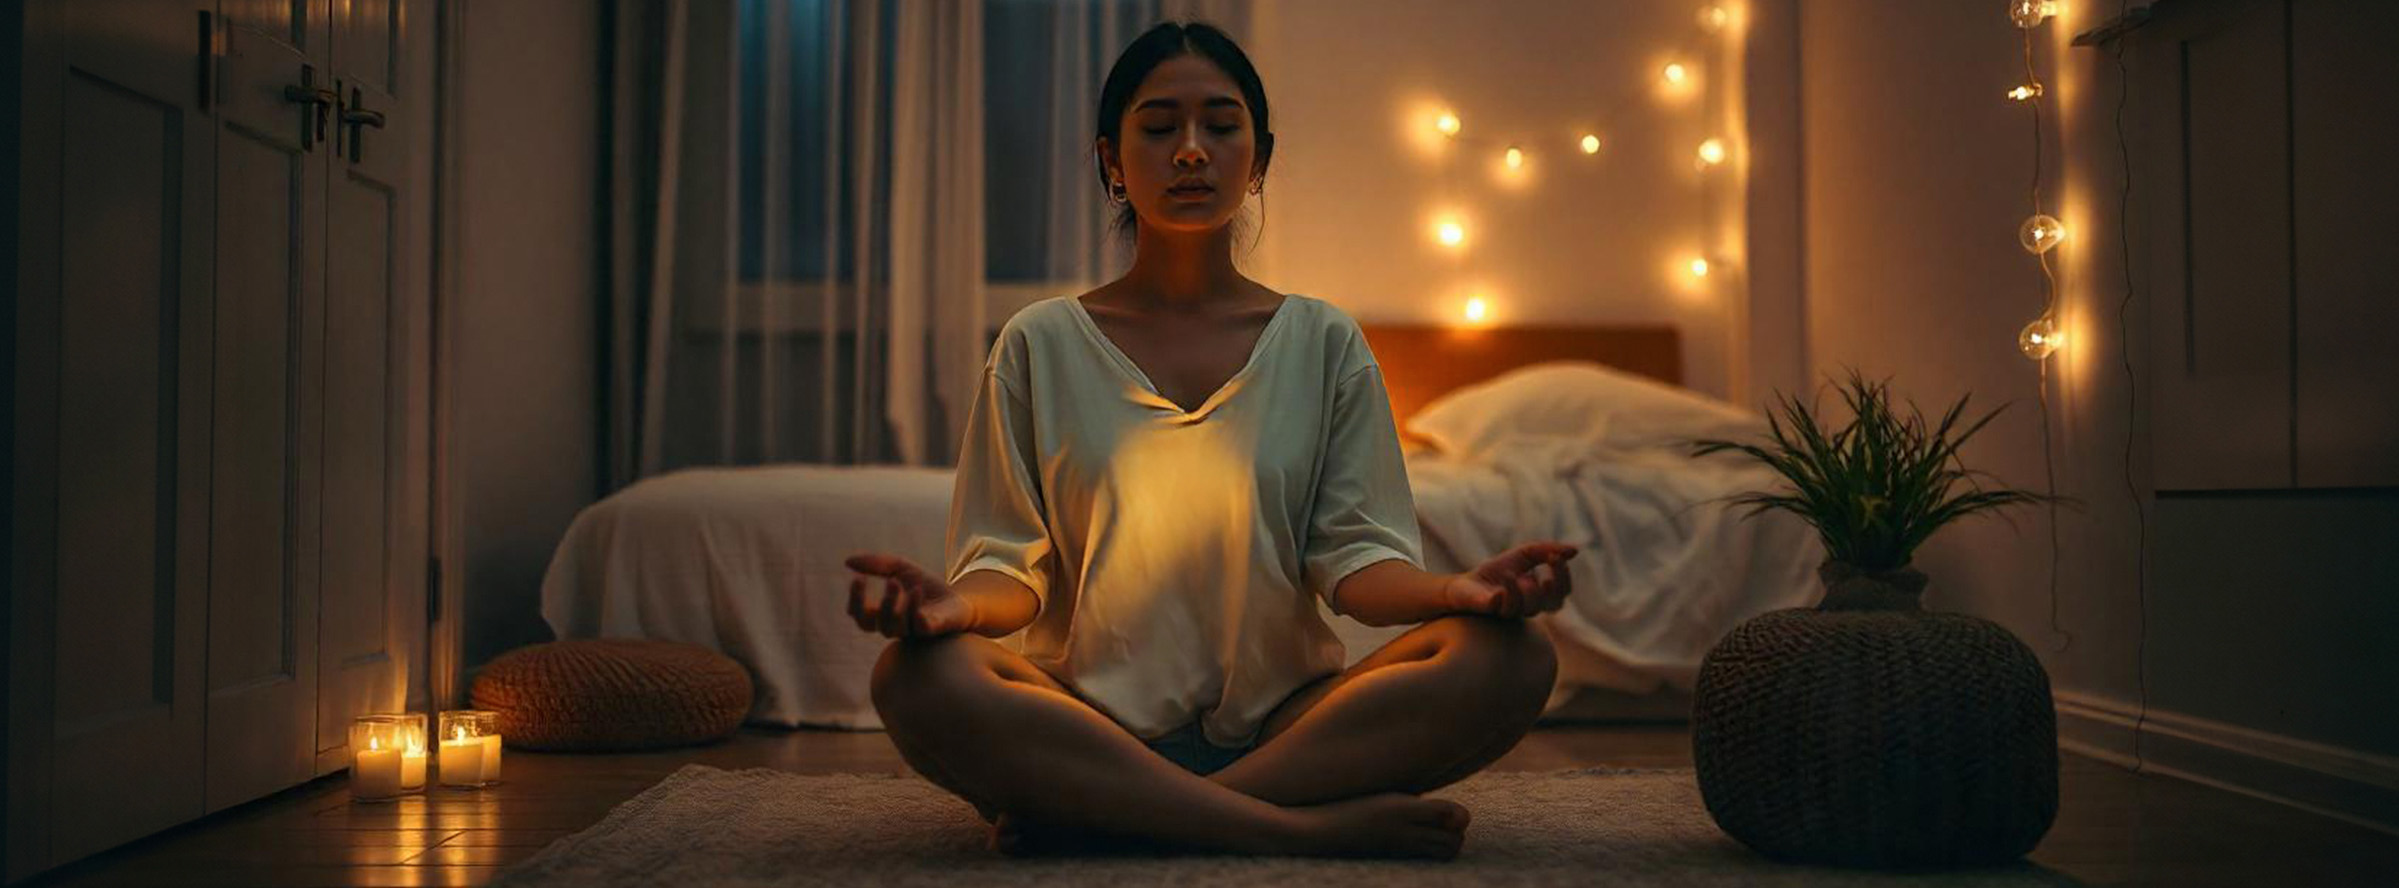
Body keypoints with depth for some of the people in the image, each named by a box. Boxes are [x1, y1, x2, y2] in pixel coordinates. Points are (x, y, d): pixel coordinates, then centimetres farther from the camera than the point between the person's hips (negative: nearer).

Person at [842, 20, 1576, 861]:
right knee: (918, 675, -31)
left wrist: (1458, 590, -20)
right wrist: (957, 601, -22)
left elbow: (1355, 557, 3)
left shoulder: (1324, 343, 10)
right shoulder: (1041, 344, 8)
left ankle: (1099, 818, -27)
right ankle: (1309, 826, -28)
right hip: (1090, 720, -1)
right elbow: (1014, 563, 3)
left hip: (1282, 721, 2)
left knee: (1510, 658, -25)